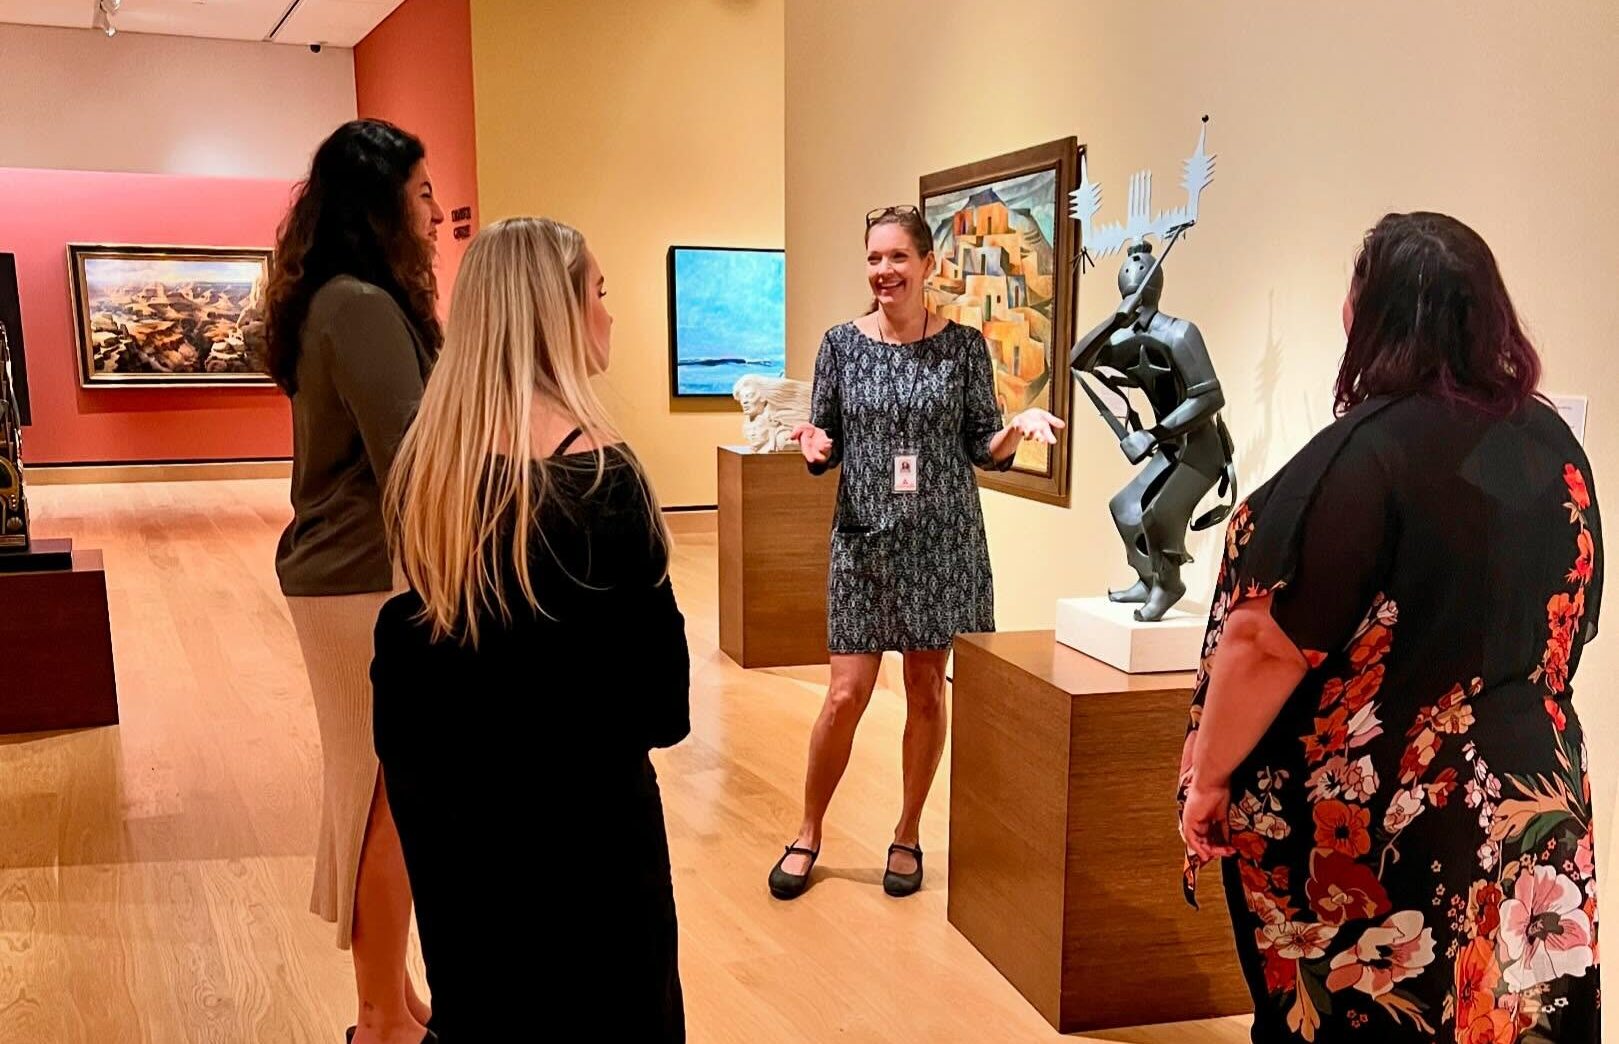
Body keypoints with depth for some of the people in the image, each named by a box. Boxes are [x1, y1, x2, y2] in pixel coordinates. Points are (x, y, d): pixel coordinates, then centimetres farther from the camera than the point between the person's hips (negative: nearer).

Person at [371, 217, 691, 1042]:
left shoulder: (427, 453, -2)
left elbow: (422, 616, 7)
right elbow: (650, 643, -16)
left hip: (440, 779, 6)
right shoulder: (595, 469, -21)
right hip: (576, 795, -6)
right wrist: (659, 718, 4)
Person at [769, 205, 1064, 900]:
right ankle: (808, 835, 19)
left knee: (926, 693, 9)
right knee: (846, 695, -1)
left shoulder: (964, 346, -1)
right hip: (863, 538, 0)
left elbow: (984, 451, 1)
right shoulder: (841, 343, 1)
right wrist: (814, 447, -18)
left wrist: (1018, 427, -20)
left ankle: (908, 836, 27)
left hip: (942, 538, 0)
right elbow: (825, 451, 4)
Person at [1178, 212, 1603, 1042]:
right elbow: (1569, 618, 13)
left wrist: (1209, 775, -9)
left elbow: (1271, 641, -21)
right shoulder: (1554, 444, 2)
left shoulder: (1369, 452, -20)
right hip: (1533, 804, 7)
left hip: (1381, 823, -6)